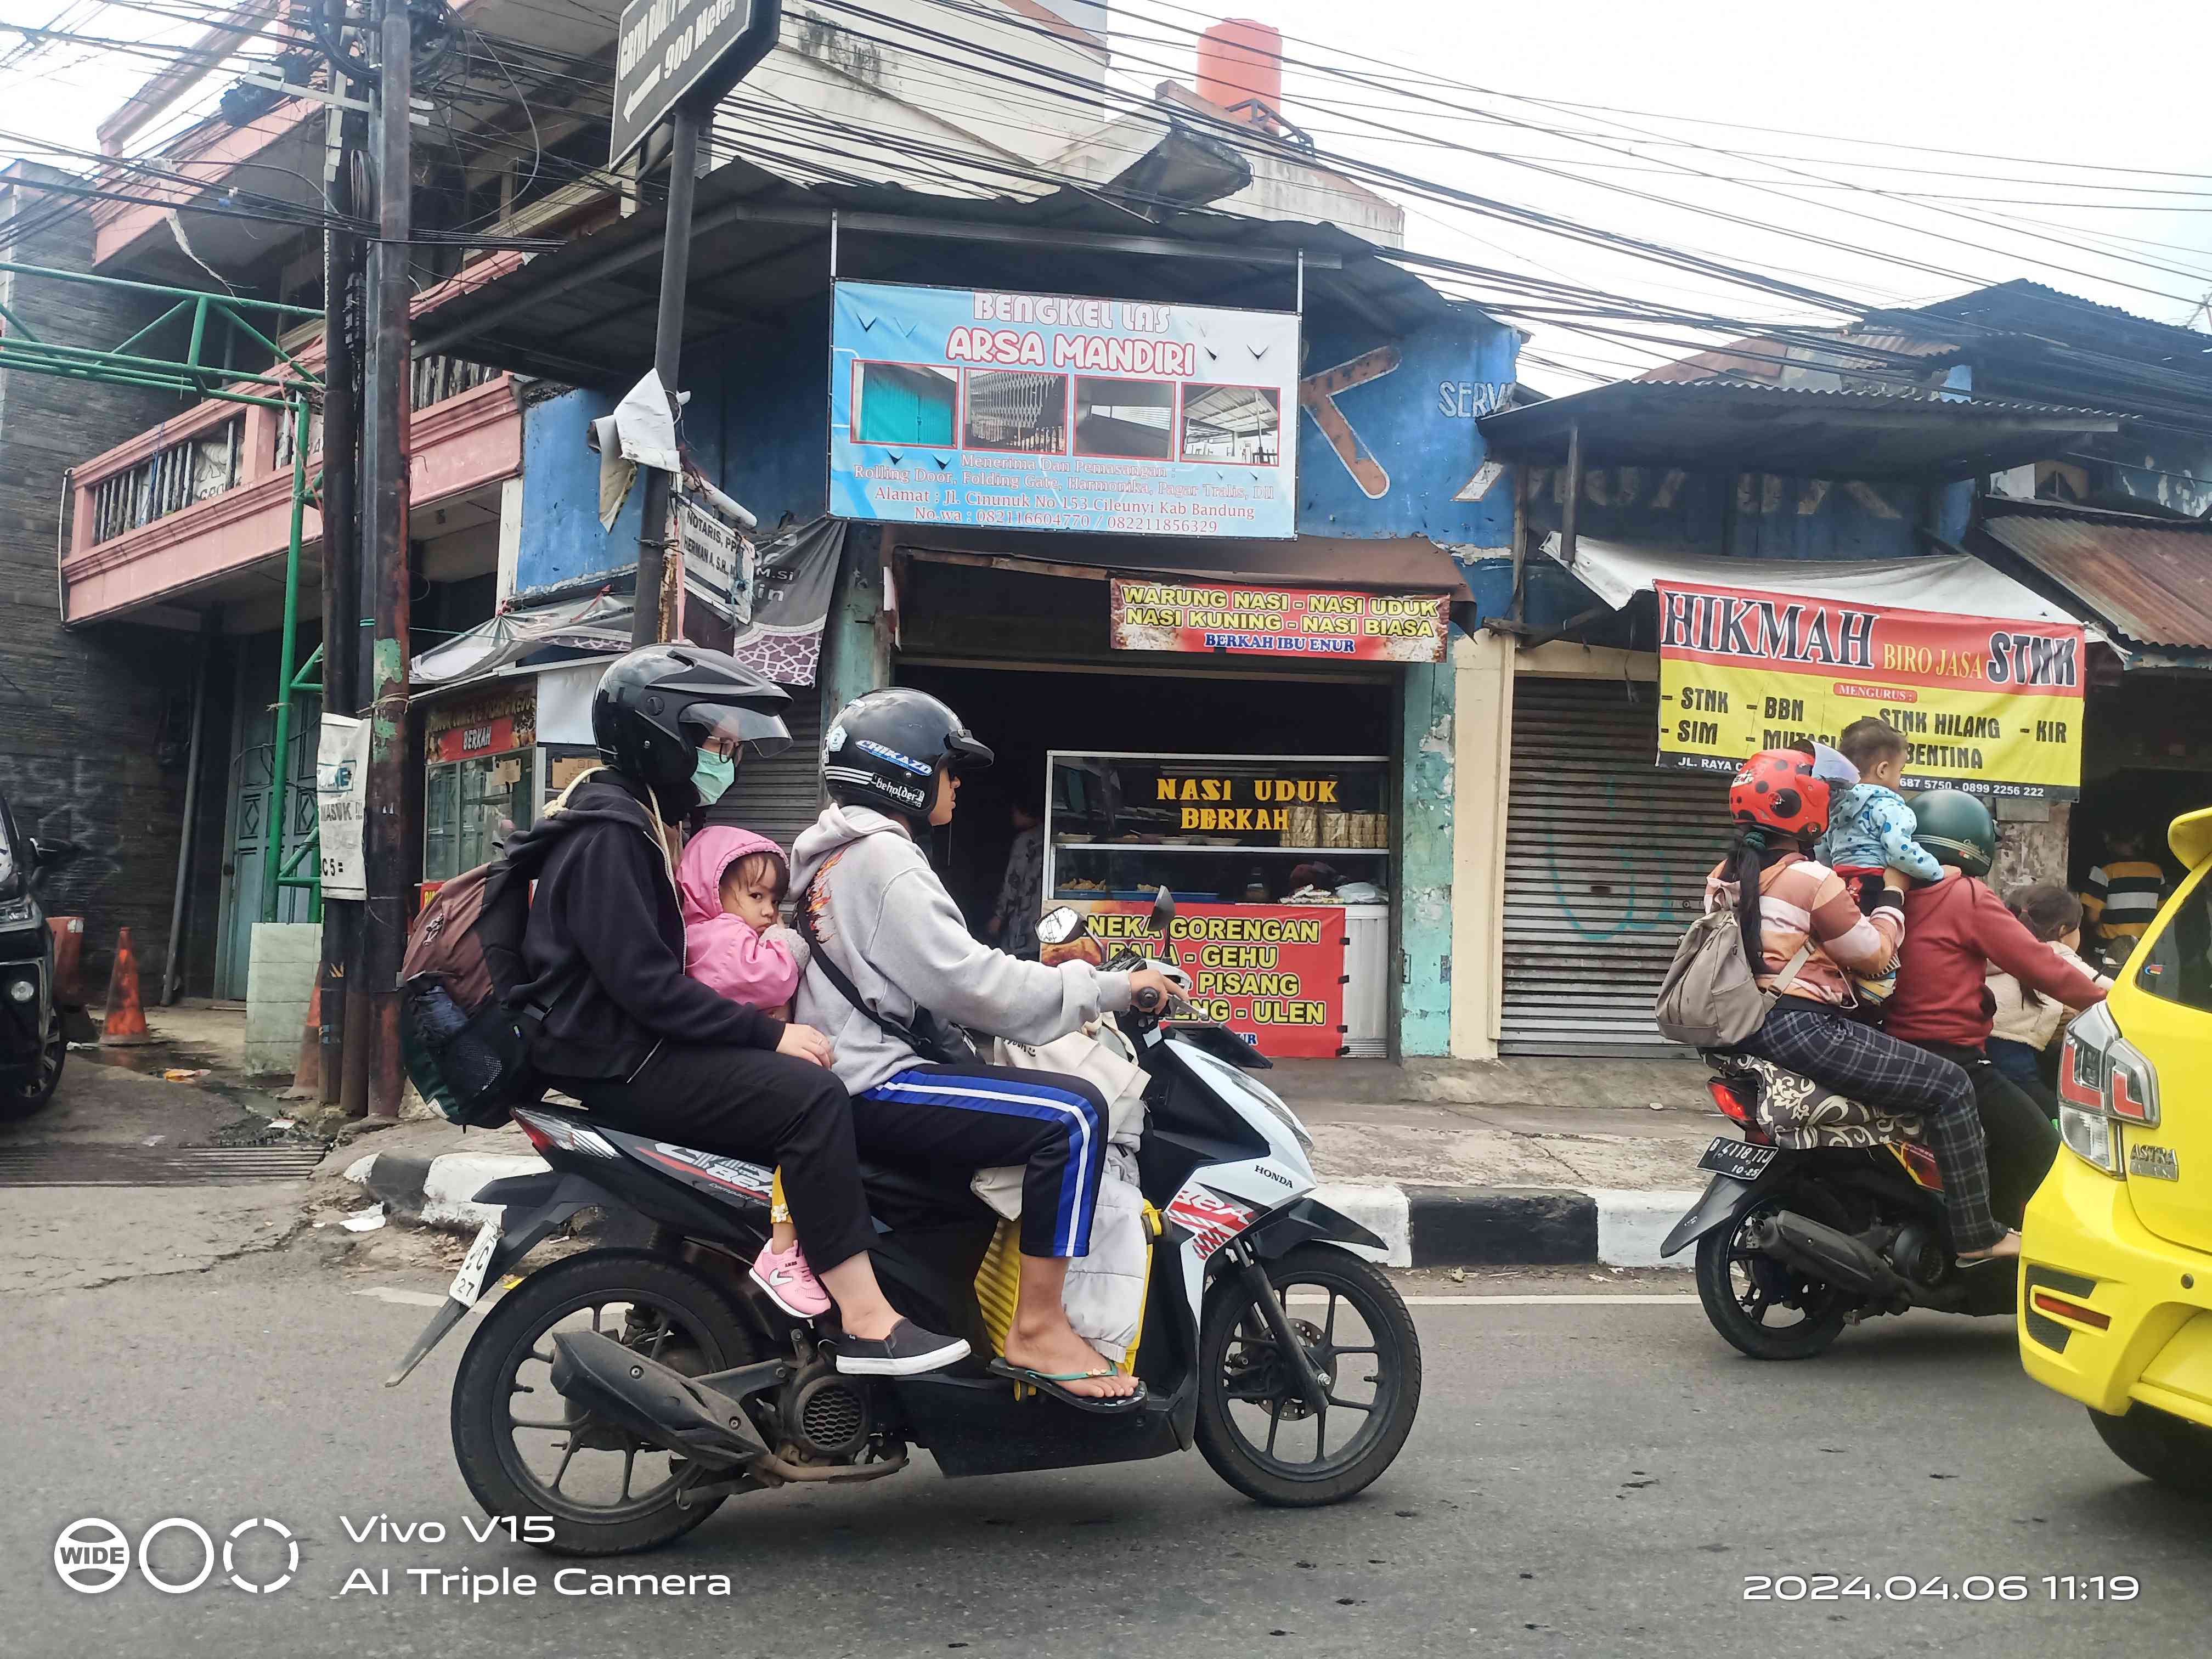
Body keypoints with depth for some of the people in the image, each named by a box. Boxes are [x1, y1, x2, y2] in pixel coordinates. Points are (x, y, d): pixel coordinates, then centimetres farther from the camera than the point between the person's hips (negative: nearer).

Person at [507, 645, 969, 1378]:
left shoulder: (639, 822, 18)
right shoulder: (606, 835, -16)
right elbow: (642, 980, -25)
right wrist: (769, 1034, -22)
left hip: (642, 1042, 11)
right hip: (622, 1062, -11)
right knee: (812, 1095, -23)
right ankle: (866, 1323, -24)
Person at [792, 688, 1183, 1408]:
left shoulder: (834, 850, 20)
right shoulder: (881, 857, -14)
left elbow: (928, 973, 22)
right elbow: (966, 983, -21)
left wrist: (1059, 979, 15)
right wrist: (1110, 989, -16)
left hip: (847, 1069, 11)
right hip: (872, 1084, -11)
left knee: (1058, 1097, 19)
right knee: (1072, 1115, -20)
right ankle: (1037, 1329, -17)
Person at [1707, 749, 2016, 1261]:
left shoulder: (1725, 878, 14)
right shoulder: (1810, 879, -12)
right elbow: (1872, 952, -5)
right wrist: (1892, 893, 9)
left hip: (1748, 1029, 10)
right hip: (1803, 1026, -10)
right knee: (1949, 1087, -5)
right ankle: (1976, 1235, -3)